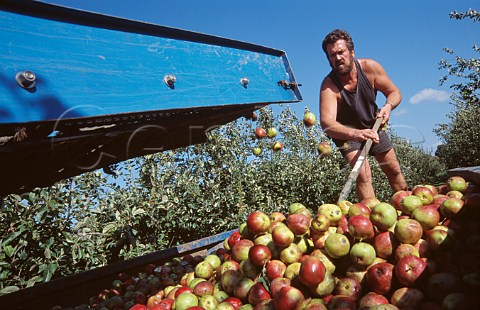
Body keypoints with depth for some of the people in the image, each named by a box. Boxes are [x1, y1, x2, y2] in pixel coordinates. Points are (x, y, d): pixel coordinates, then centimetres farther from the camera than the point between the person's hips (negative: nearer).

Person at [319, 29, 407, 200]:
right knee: (363, 174, -22)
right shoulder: (328, 86, -31)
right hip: (345, 131, -4)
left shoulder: (370, 67, -20)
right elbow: (326, 123, -44)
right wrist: (355, 134, -62)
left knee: (394, 171, 13)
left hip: (372, 125, 4)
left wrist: (388, 106, -31)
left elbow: (394, 92, -8)